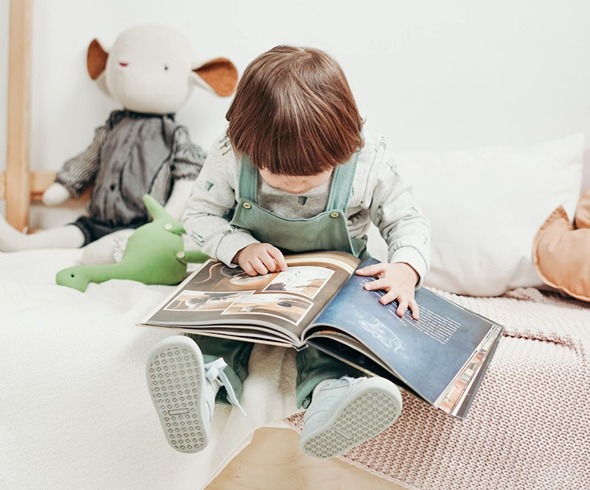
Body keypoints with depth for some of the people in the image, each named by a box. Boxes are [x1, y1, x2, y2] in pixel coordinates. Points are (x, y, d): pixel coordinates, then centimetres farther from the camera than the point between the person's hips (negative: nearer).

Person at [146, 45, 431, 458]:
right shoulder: (230, 157, -19)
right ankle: (207, 376, -54)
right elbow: (199, 214, -6)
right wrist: (240, 247, -25)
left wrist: (407, 266, -28)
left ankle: (330, 394, -54)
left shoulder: (368, 162, -20)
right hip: (251, 278, 1)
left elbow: (407, 219, -7)